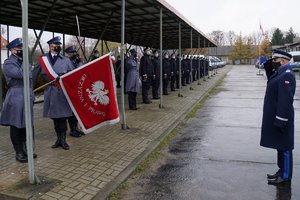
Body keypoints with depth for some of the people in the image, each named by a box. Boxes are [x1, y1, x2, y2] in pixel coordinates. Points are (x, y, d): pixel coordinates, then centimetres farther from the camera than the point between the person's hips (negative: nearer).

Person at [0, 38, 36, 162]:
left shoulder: (23, 61, 16)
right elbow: (21, 74, -24)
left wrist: (32, 95, 18)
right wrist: (25, 62, -10)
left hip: (27, 97, 7)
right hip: (15, 98, -7)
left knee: (26, 125, 12)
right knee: (16, 126, 1)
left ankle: (25, 149, 24)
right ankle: (19, 153, 10)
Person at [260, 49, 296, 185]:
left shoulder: (287, 75, -20)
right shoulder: (280, 73, 11)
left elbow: (286, 100, -24)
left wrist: (280, 121, -24)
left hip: (281, 118, -10)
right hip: (275, 116, 10)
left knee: (284, 146, 2)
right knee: (280, 145, 18)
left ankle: (285, 176, 14)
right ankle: (282, 171, 31)